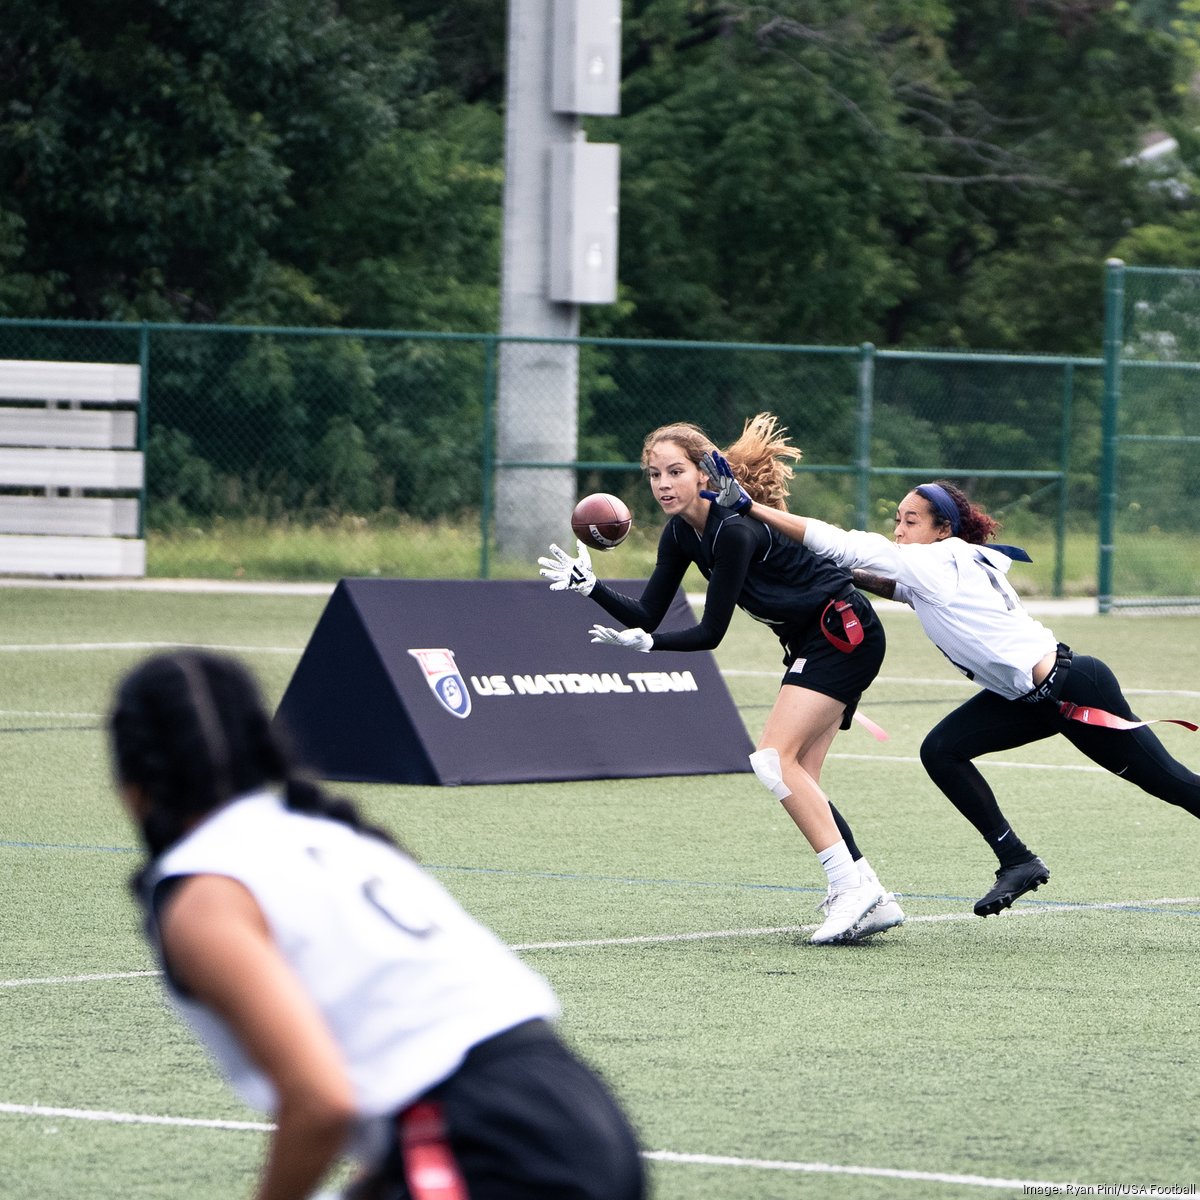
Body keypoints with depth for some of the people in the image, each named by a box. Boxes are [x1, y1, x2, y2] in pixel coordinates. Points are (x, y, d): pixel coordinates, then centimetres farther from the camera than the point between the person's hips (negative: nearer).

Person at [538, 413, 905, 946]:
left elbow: (711, 632, -23)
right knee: (795, 780, 2)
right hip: (811, 644, 10)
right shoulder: (681, 532, 2)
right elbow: (647, 616, 3)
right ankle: (872, 899, 3)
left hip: (845, 634, -10)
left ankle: (851, 886, -21)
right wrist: (590, 585, -11)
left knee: (775, 759, -19)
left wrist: (647, 643, -31)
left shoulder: (735, 530, -25)